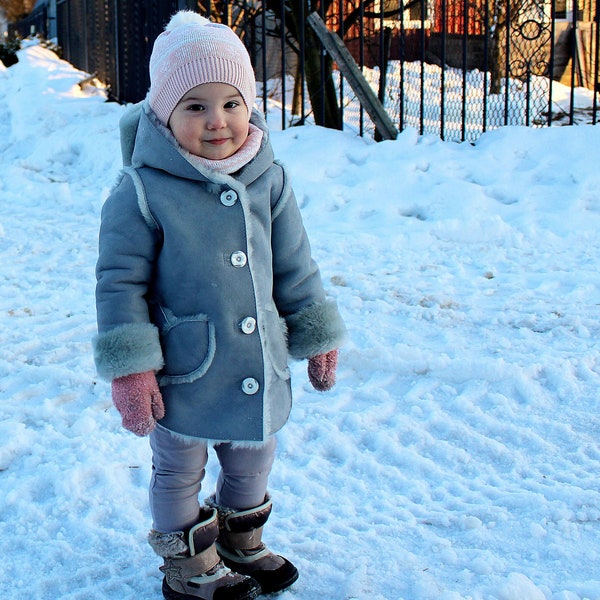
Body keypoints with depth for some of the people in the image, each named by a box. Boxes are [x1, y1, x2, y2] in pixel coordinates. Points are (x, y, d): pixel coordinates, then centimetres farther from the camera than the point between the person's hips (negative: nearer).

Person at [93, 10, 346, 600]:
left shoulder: (268, 179, -2)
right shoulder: (142, 191, -17)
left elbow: (296, 268, 7)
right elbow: (119, 283, -13)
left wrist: (317, 337, 10)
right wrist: (129, 369, -16)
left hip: (260, 368, 5)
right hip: (184, 375, -4)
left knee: (252, 461, 23)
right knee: (179, 469, 15)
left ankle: (241, 541, 49)